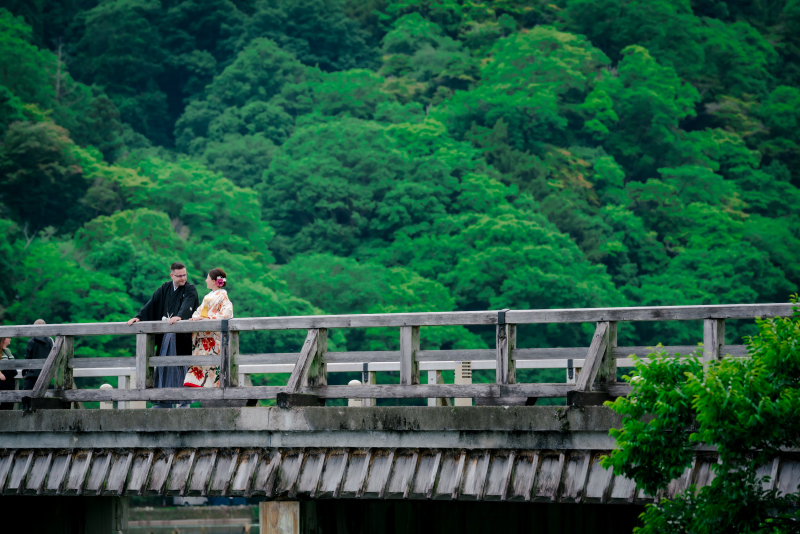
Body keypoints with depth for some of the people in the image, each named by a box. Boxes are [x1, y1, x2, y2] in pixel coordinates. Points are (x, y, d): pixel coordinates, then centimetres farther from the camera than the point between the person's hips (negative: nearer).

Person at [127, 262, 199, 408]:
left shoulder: (190, 290, -1)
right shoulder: (165, 289, 14)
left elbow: (187, 305, -20)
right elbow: (152, 304, 7)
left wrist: (179, 316, -40)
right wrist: (139, 317, -7)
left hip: (182, 336, -4)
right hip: (165, 336, 4)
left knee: (182, 367, -5)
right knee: (163, 367, 2)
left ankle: (185, 401, 1)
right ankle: (163, 402, 6)